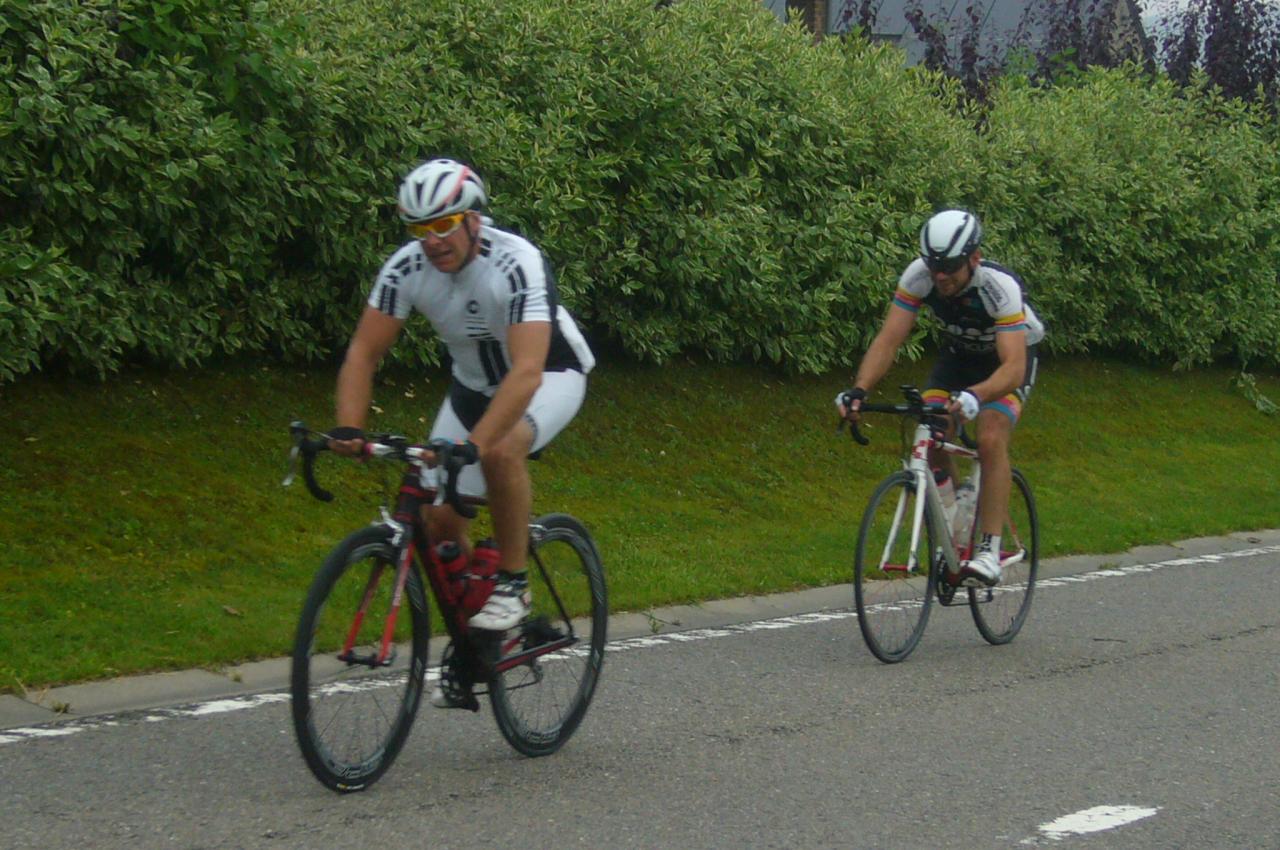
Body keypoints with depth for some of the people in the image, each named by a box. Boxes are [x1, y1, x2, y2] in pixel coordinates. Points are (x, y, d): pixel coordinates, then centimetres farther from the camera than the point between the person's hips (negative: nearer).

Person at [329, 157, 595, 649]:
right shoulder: (406, 267, -20)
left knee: (500, 449, -36)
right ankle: (469, 623, 20)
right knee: (437, 518, -6)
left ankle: (512, 584, -18)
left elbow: (526, 371, -42)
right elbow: (364, 352, -16)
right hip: (474, 383, 5)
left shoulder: (517, 263, -34)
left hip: (551, 374, -5)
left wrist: (472, 445, -52)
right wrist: (348, 429, -32)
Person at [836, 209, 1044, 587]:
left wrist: (975, 396, -64)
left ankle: (989, 552, -23)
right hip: (958, 354, 4)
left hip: (1008, 360, -4)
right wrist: (859, 390, -43)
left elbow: (1013, 367, -44)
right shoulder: (919, 276, -26)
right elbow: (889, 340, -27)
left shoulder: (1001, 287, -37)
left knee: (991, 439, -26)